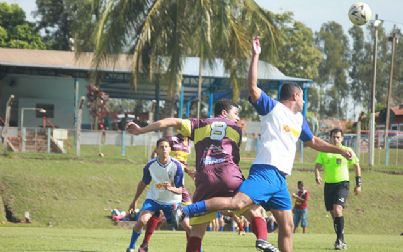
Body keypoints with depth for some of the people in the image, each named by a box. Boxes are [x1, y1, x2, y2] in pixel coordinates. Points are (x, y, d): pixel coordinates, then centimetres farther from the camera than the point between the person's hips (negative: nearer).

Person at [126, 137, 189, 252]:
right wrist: (134, 201, 9)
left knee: (187, 225, -7)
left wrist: (171, 188, -41)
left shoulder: (177, 166, -20)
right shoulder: (150, 165, -15)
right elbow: (143, 183, 3)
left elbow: (180, 190, -18)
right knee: (142, 220, -21)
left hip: (172, 201, 0)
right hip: (153, 199, 0)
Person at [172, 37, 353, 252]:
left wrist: (339, 150, 40)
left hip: (280, 178, 9)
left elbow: (313, 142, 41)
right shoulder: (272, 107, 2)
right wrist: (255, 56, -16)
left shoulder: (299, 119, 26)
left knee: (287, 227, 5)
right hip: (266, 171, -8)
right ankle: (186, 211, -27)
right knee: (238, 202, -28)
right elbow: (252, 87, -12)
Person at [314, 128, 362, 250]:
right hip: (328, 184, 4)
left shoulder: (347, 151, 1)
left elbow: (356, 165, 9)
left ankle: (340, 240, -21)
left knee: (337, 210, -23)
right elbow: (318, 165, 4)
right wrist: (317, 176, -18)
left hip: (342, 184, -4)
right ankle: (341, 241, 19)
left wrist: (358, 184, 6)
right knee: (333, 214, 7)